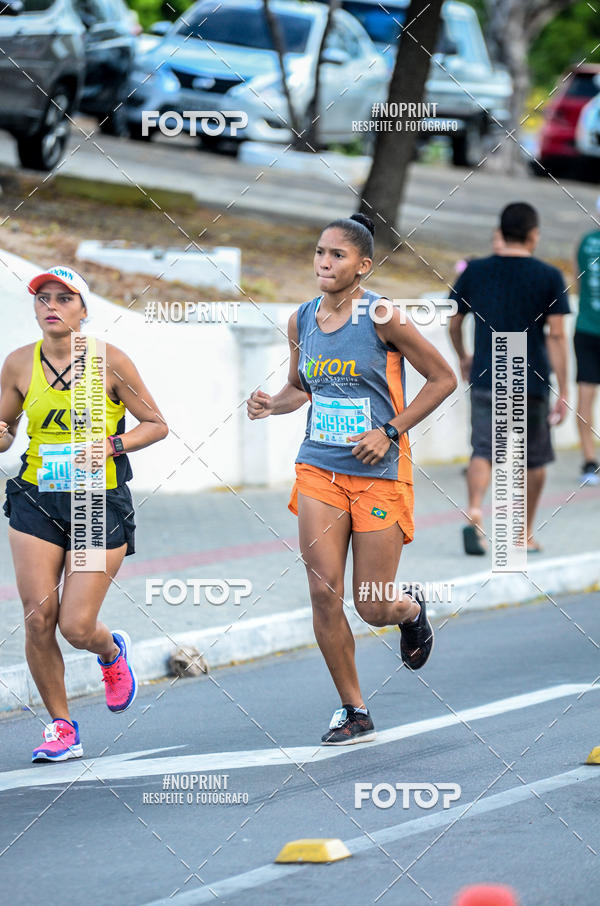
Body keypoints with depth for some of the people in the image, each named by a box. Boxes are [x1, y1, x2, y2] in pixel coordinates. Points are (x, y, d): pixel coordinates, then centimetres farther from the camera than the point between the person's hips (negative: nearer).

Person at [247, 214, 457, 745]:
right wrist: (273, 404, -2)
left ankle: (412, 608, 38)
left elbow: (443, 379, -5)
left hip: (379, 473, -4)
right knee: (324, 591, -7)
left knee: (373, 609, -1)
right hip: (320, 469, 4)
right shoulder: (301, 321, 4)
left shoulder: (381, 318, -12)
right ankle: (354, 712, 7)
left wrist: (391, 432, -13)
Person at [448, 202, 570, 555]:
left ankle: (474, 512, -28)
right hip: (531, 381, -1)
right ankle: (525, 534, 21)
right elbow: (556, 335, -8)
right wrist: (563, 392, -6)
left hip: (485, 380, 1)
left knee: (483, 451, -2)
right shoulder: (549, 277, -4)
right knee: (534, 459, 14)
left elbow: (454, 324, 11)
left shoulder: (475, 272, 3)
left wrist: (464, 359, 31)